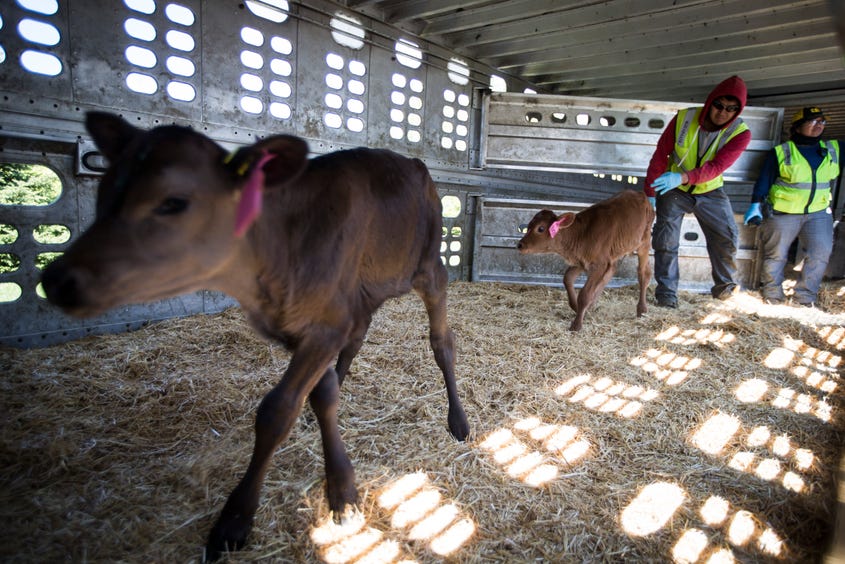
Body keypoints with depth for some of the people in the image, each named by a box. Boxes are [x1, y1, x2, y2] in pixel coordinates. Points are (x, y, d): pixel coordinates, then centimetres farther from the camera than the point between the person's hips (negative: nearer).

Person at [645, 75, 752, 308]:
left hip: (710, 192, 1)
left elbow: (716, 166, -30)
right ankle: (666, 292, 4)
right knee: (666, 240, -6)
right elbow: (660, 155, -12)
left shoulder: (740, 133, -17)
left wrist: (682, 177, -48)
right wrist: (650, 193, -11)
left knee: (727, 236, -2)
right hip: (674, 190, -1)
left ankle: (725, 285, 19)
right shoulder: (684, 118, -18)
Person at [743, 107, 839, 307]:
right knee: (776, 255, 5)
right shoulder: (780, 152, -5)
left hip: (819, 213, 4)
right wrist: (756, 205, -6)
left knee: (820, 254, -1)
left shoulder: (835, 149, 8)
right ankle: (772, 295, 21)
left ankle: (805, 297, 12)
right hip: (782, 213, -4)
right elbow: (764, 181, -3)